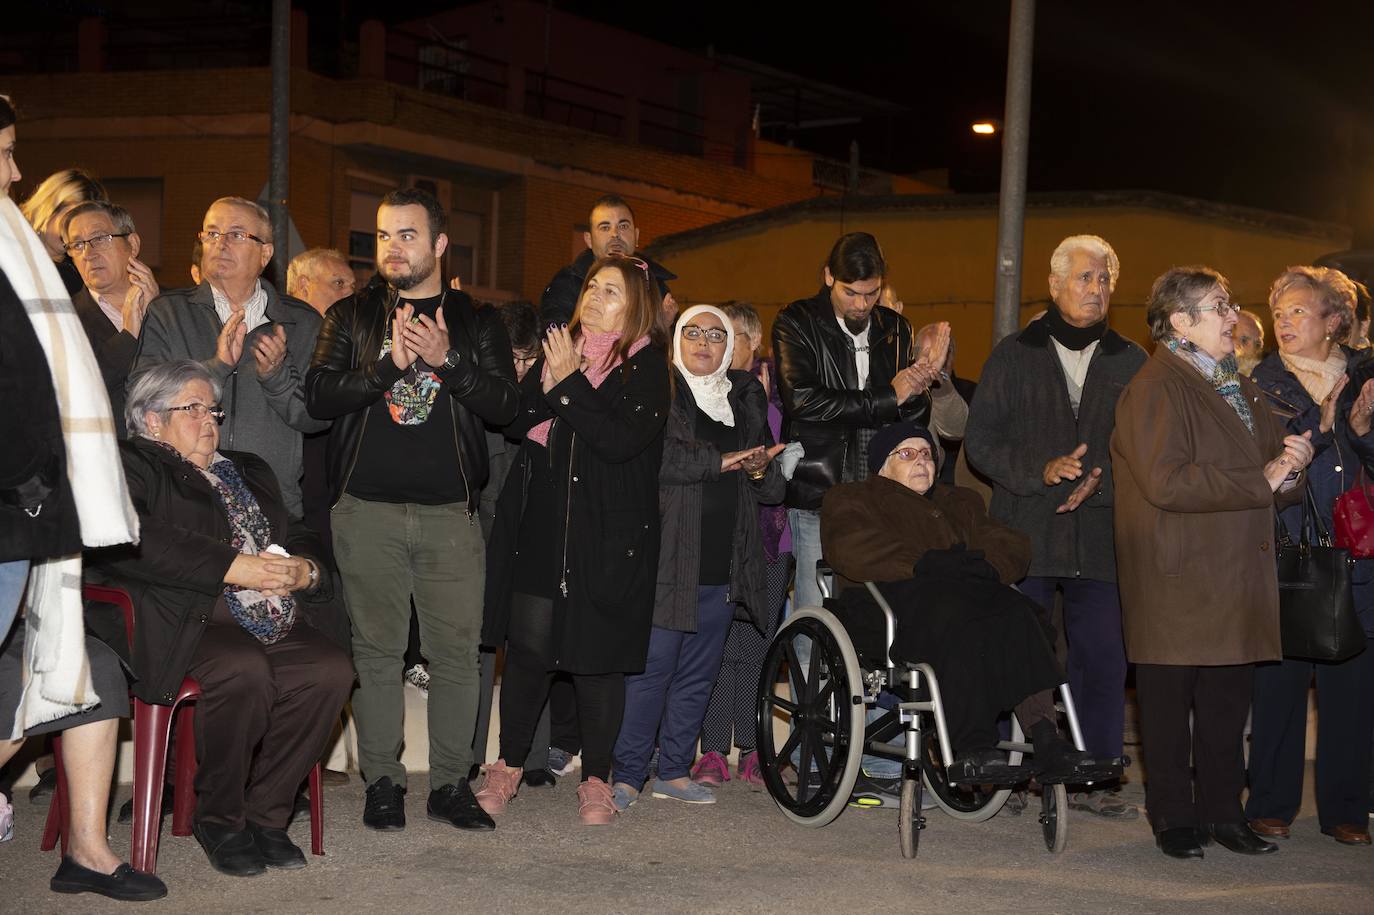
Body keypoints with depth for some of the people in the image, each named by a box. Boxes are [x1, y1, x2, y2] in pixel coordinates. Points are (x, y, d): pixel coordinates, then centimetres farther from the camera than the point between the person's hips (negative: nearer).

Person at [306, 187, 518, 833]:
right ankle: (382, 782, 12)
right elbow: (319, 394, -1)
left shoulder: (477, 322, 12)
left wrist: (446, 360, -13)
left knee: (456, 648, -1)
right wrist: (388, 364, -15)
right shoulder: (352, 316, 12)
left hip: (450, 512, 0)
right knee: (377, 647, 2)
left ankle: (450, 783, 10)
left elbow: (505, 405, 1)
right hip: (367, 507, 0)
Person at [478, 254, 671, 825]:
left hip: (609, 533, -3)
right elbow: (513, 423, 6)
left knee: (598, 657, 1)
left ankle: (596, 780, 15)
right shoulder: (558, 349, 13)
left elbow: (622, 440, -16)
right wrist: (546, 384, -11)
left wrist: (569, 384, -13)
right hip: (539, 526, 3)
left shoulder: (646, 367, -1)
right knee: (527, 648, 2)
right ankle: (508, 767, 18)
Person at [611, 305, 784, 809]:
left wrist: (760, 470, -4)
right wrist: (721, 461, -16)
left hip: (724, 565, 6)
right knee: (652, 667, -7)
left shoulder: (747, 399, 17)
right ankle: (627, 772, 2)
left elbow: (773, 490, 19)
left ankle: (674, 769, 19)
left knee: (699, 672, 10)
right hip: (667, 557, -5)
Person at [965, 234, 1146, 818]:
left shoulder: (1130, 364, 12)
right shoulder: (1014, 356, 8)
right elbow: (980, 441, 2)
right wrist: (1041, 470, -12)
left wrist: (1100, 482, -11)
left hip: (1100, 538, 1)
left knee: (1103, 657, 0)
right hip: (1024, 534, -1)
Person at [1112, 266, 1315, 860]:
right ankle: (1173, 817, 11)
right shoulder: (1156, 387, -10)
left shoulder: (1238, 386, 20)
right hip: (1176, 582, -8)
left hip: (1236, 579, 8)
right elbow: (1165, 482, -22)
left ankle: (1222, 811, 20)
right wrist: (1261, 481, -18)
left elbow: (1272, 451, 25)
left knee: (1228, 704, 10)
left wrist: (1292, 462, -1)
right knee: (1169, 702, 1)